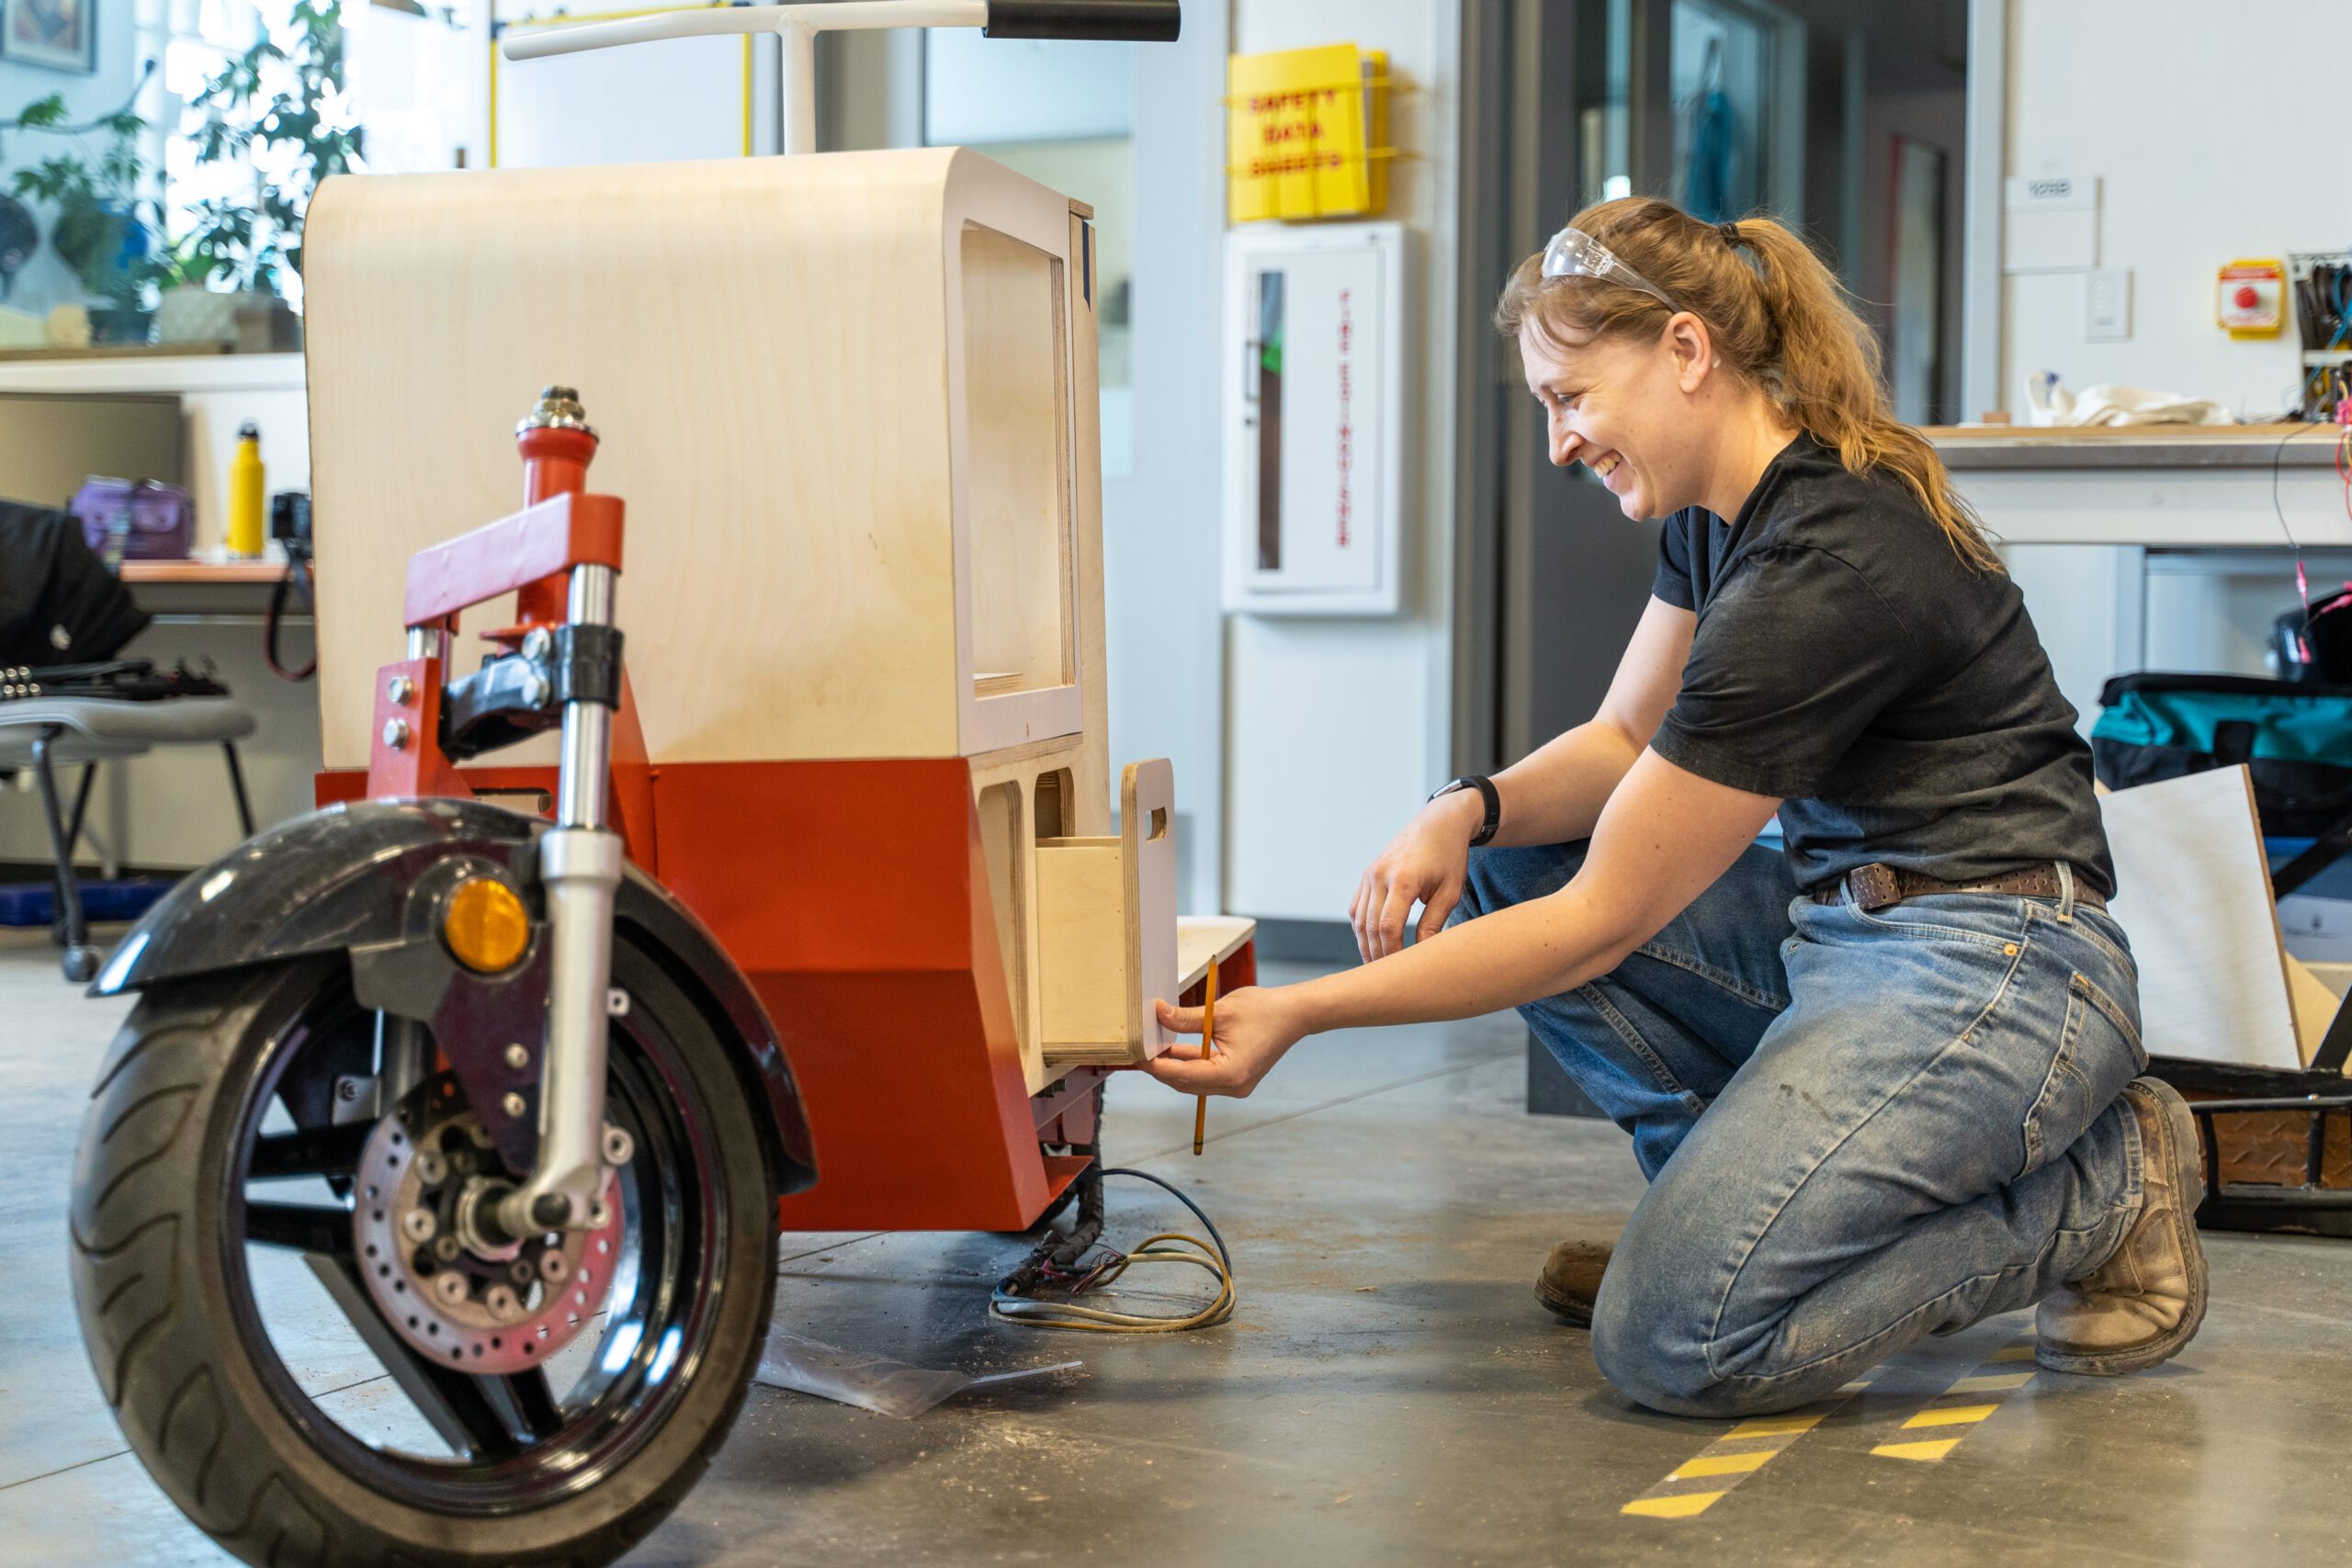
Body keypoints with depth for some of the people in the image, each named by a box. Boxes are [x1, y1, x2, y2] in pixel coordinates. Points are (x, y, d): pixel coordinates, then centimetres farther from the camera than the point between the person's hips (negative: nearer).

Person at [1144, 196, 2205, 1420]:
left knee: (1676, 1340, -23)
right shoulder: (1726, 503, 5)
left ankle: (2099, 1185, -3)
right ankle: (1746, 1180, 7)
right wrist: (1469, 810, -8)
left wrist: (1298, 1014, -20)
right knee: (1496, 870, 5)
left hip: (1991, 972, -10)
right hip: (1834, 920, 10)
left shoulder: (1820, 574, -25)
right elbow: (1625, 740, 14)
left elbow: (1600, 922, -22)